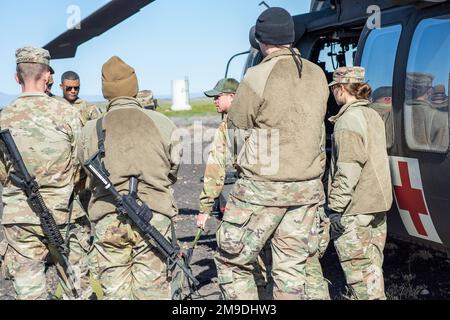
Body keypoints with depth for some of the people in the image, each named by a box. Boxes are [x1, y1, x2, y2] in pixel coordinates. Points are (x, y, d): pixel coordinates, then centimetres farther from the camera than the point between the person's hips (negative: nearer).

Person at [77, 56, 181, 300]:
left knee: (115, 292, 11)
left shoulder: (91, 130, -1)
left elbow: (87, 174, 11)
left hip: (108, 220, 1)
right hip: (154, 216, 0)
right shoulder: (162, 123, -1)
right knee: (152, 292, 8)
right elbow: (174, 169, 11)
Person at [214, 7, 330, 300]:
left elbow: (237, 126, -5)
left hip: (264, 187, -6)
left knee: (232, 263, 9)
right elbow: (315, 126, 9)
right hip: (308, 188, 6)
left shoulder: (259, 76, -11)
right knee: (292, 268, 14)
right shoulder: (317, 75, 7)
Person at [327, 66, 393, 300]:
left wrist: (336, 207, -19)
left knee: (358, 267, -4)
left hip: (355, 210, -9)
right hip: (378, 203, 9)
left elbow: (348, 169, -21)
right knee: (372, 266, 18)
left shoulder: (348, 120, -14)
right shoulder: (374, 116, 14)